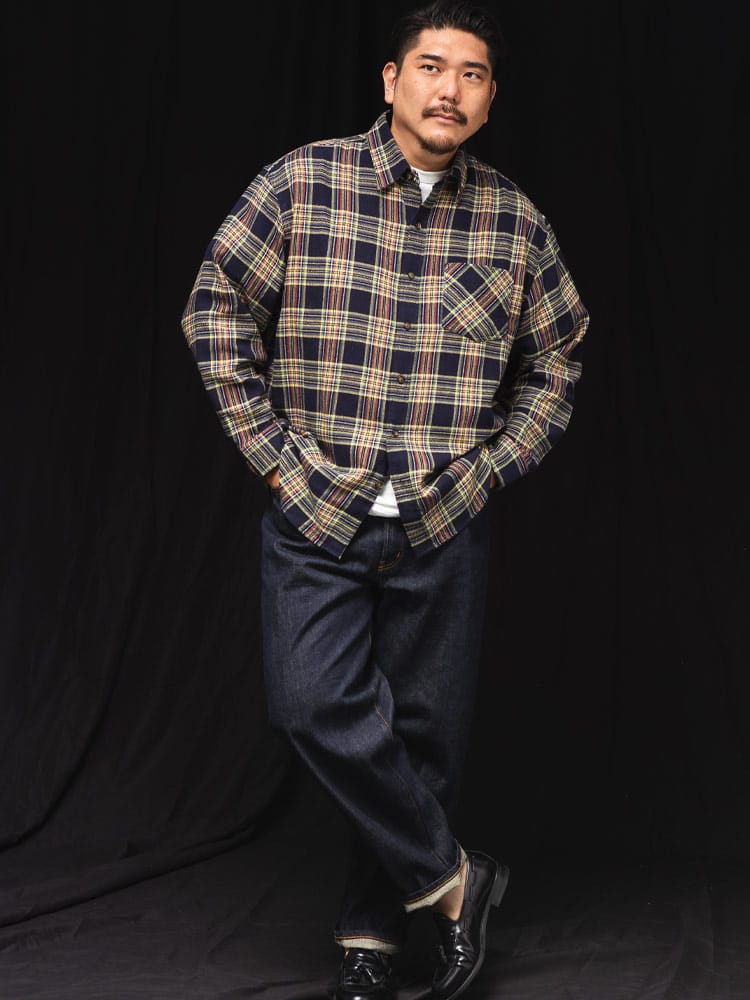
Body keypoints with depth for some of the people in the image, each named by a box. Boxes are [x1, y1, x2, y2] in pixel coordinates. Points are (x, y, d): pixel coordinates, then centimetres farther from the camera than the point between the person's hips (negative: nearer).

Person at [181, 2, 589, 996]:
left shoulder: (515, 222, 3)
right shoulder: (302, 183, -3)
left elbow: (557, 359, 16)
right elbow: (217, 310, 2)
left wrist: (491, 469, 6)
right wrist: (275, 453, -2)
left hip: (445, 526, 1)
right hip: (317, 513, -1)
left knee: (426, 728, 5)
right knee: (317, 704, -13)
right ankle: (452, 879, 6)